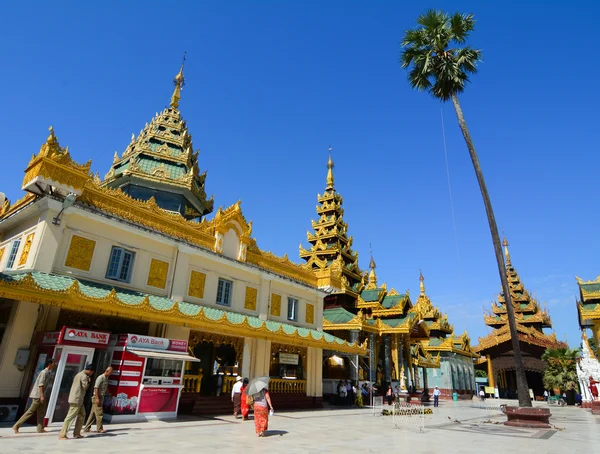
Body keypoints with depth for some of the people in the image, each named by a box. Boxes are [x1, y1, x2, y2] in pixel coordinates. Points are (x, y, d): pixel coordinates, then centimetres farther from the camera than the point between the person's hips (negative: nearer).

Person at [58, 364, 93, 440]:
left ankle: (76, 433, 15)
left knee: (82, 415, 13)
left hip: (79, 400, 10)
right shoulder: (84, 376, -13)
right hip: (76, 400, -10)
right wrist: (88, 381, -2)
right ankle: (62, 435, -5)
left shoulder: (79, 374, 17)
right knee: (70, 417, -7)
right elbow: (85, 387, -18)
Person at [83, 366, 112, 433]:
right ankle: (99, 429, 2)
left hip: (101, 397, 9)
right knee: (99, 413, -4)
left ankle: (86, 428, 18)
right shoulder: (100, 377, -15)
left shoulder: (106, 378, 13)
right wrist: (97, 398, -23)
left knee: (93, 414, 12)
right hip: (97, 397, -9)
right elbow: (96, 388, -20)